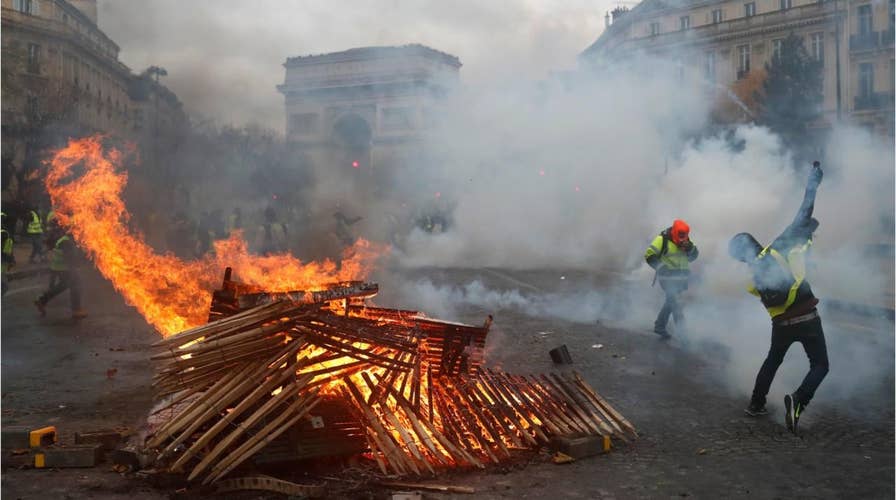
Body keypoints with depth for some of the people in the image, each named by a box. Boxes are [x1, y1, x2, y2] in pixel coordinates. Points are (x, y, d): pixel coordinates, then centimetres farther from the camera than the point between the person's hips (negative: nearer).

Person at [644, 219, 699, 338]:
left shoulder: (685, 240, 8)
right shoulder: (662, 239, -12)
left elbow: (693, 256, 9)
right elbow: (649, 255, -12)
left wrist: (691, 248, -12)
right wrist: (661, 267, -21)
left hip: (680, 278, 7)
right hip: (668, 278, -7)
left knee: (671, 302, 16)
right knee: (676, 302, -13)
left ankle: (660, 326, 30)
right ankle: (681, 329, -13)